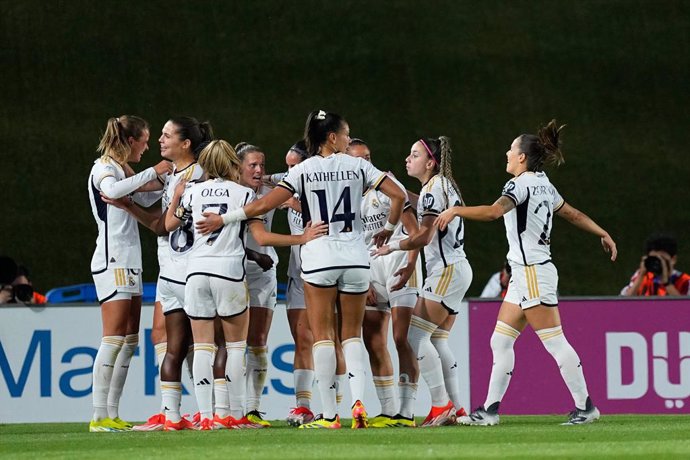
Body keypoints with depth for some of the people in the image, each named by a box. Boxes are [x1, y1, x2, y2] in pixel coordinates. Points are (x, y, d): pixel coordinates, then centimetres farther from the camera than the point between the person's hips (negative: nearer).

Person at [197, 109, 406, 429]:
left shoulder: (304, 170, -2)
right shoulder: (357, 166, 3)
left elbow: (264, 205, -8)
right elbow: (398, 195, -2)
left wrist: (223, 219, 0)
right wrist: (388, 229, 15)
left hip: (319, 258, -2)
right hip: (355, 258, 2)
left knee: (322, 335, 2)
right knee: (352, 334, 11)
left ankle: (330, 415, -3)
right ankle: (358, 401, -9)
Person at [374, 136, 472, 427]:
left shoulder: (433, 188, -11)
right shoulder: (441, 186, 19)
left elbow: (424, 236, -17)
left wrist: (393, 247, -9)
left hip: (448, 271, -10)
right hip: (456, 270, 10)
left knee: (417, 336, -12)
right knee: (437, 340, 8)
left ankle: (441, 405, -14)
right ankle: (456, 408, 6)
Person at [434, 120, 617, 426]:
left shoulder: (521, 184, -14)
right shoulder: (544, 186, 13)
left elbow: (493, 211, -30)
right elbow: (573, 214, 24)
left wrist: (455, 210, -21)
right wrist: (604, 234, 35)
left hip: (533, 274, -10)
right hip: (524, 276, 10)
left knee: (555, 342, -7)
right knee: (501, 341, 9)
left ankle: (585, 406, -5)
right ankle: (490, 409, 11)